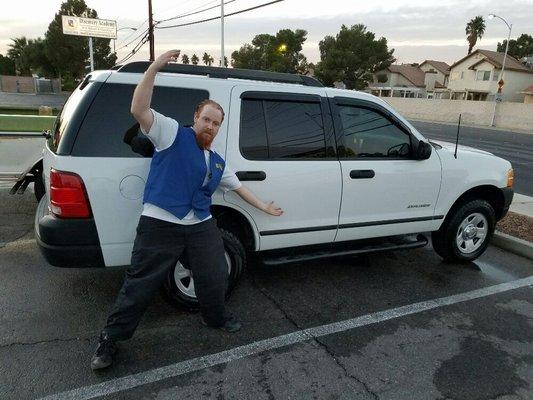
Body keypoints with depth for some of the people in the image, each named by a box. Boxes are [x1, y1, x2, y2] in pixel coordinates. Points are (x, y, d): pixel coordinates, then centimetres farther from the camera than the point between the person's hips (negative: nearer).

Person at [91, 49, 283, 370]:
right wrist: (155, 67, -21)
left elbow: (238, 186, 27)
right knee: (140, 284, 1)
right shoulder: (173, 133, -2)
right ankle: (111, 338, 19)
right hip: (160, 225, -6)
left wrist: (264, 206, 30)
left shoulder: (218, 162, 16)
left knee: (215, 278, 14)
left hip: (201, 227, 6)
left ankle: (217, 317, 42)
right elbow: (139, 109, -15)